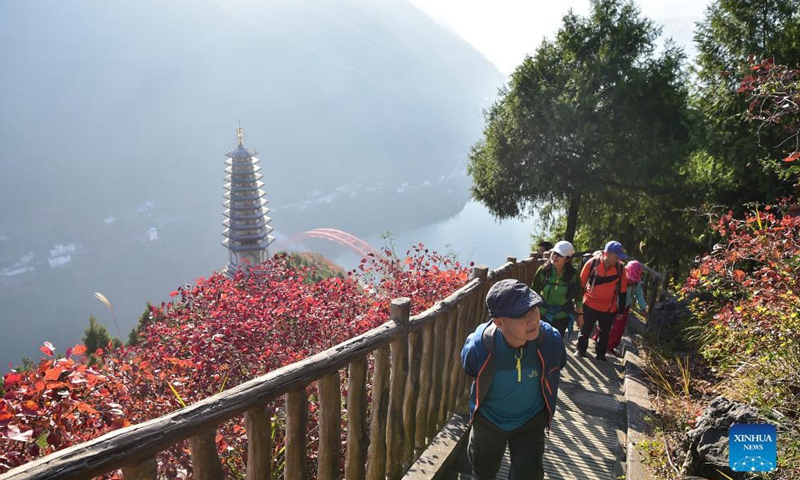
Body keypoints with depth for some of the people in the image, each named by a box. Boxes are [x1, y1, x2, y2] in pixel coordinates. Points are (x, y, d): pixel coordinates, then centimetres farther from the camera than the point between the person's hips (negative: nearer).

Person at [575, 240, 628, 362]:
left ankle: (600, 354, 35)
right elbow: (581, 284, -6)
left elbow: (622, 291, -1)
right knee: (585, 330, 13)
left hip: (609, 308, 2)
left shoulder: (620, 268, -11)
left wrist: (620, 310, 4)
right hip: (590, 305, -2)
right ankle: (580, 351, 33)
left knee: (605, 333, 16)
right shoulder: (592, 263, -17)